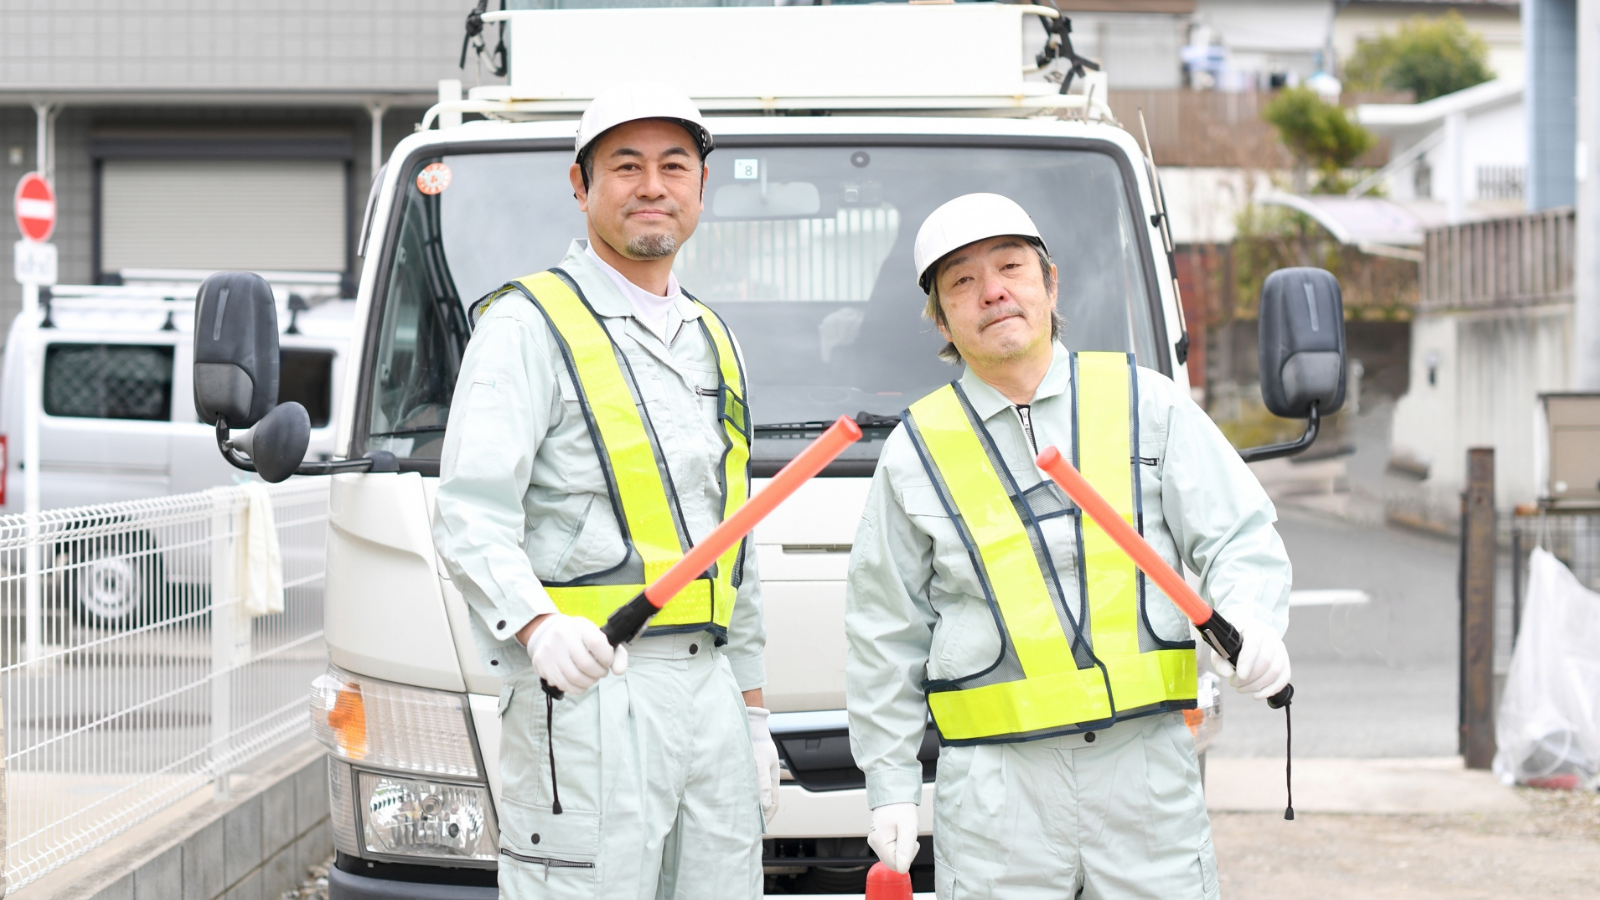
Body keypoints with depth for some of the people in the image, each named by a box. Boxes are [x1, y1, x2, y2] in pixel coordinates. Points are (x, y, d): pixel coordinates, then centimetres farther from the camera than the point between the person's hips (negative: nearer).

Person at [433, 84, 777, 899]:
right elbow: (471, 521, -14)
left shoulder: (713, 343, 21)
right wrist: (538, 626, -32)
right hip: (587, 695, -7)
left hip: (708, 689, 7)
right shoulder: (527, 327, -2)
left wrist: (752, 711, 23)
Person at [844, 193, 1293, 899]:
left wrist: (1252, 620, -16)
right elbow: (885, 635, 11)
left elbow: (1239, 539, 6)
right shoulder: (915, 451, 7)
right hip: (997, 783, 0)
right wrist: (890, 784, 7)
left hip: (1146, 759, 1)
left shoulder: (1146, 402, 7)